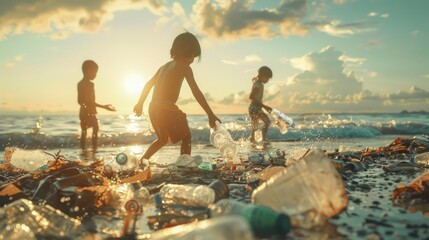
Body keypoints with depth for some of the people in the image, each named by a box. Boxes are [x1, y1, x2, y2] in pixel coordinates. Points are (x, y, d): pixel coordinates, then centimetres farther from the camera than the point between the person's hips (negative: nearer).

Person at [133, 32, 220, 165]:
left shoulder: (165, 66, 19)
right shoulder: (184, 67, -3)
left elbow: (148, 85, 25)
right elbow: (196, 92, -12)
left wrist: (140, 103, 35)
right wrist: (211, 115, -14)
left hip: (153, 108, 8)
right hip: (168, 108, -8)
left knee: (163, 138, 27)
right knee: (186, 137, 7)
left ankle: (142, 160, 23)